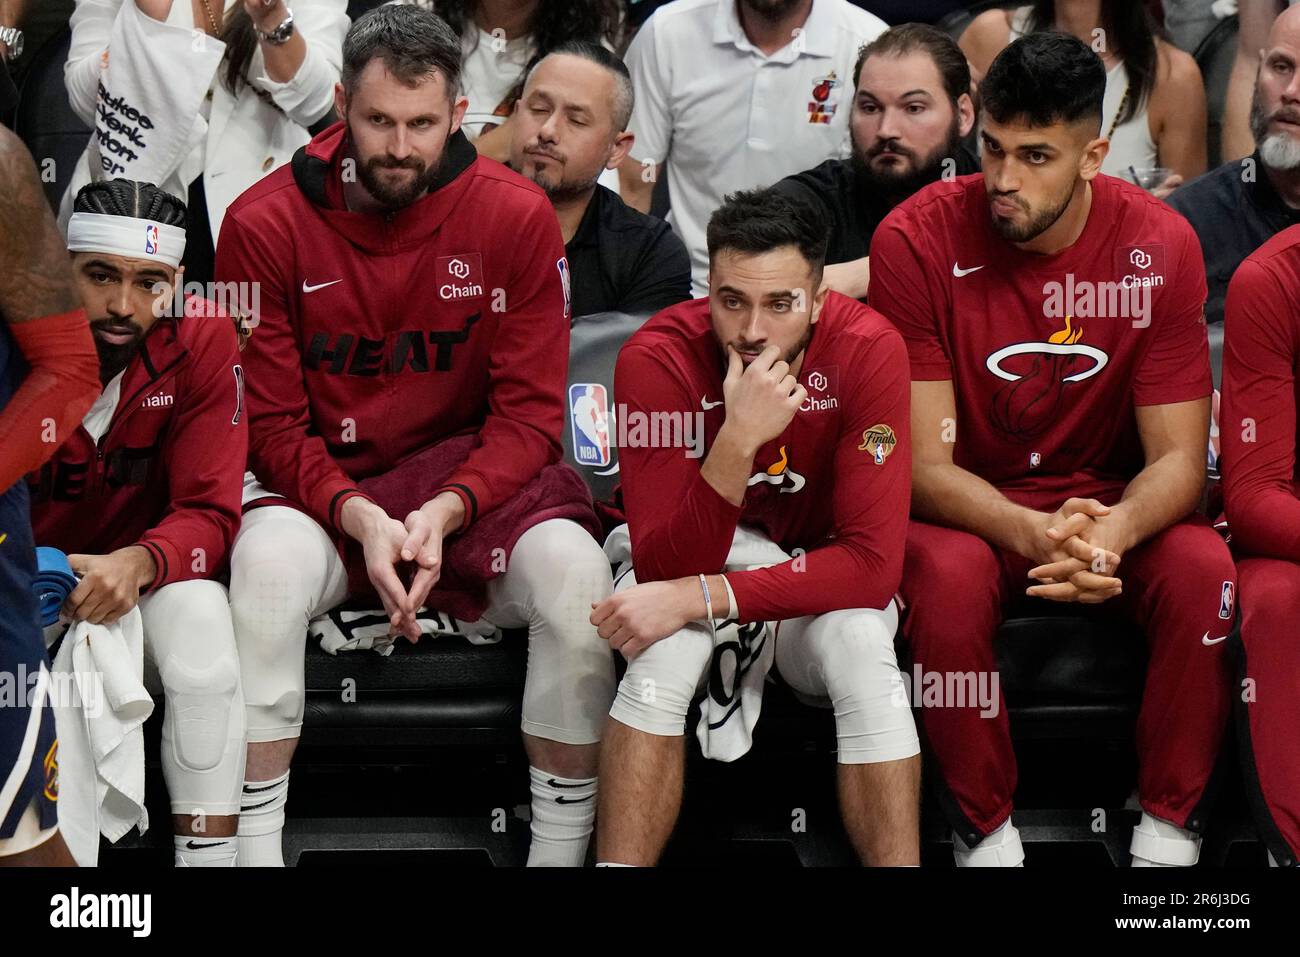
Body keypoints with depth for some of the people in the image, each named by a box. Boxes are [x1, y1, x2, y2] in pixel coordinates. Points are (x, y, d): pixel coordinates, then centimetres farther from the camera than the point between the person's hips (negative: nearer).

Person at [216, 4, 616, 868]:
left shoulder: (516, 216, -7)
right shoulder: (266, 224, -7)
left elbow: (529, 413, -5)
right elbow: (270, 423, -5)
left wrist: (448, 509, -23)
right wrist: (356, 515, -23)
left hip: (475, 479, 1)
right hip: (324, 488, 0)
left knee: (575, 568, -29)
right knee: (269, 557, -33)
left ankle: (562, 848, -12)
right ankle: (254, 848, -21)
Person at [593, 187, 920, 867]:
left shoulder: (868, 350, -24)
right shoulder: (657, 357, -24)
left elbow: (874, 563, -28)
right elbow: (662, 570, -29)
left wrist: (703, 597, -34)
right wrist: (738, 440, -43)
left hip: (819, 573, 1)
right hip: (698, 552, 0)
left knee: (858, 640, -31)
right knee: (668, 646, -32)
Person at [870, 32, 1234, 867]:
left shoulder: (1158, 245, -13)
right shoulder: (918, 238, -17)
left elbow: (1177, 460, -12)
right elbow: (925, 465, -17)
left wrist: (1112, 533, -35)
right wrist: (1034, 536, -37)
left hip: (1110, 502, 2)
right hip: (969, 512, -1)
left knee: (1201, 568, -29)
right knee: (948, 575, -35)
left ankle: (1169, 831, -11)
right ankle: (987, 833, -15)